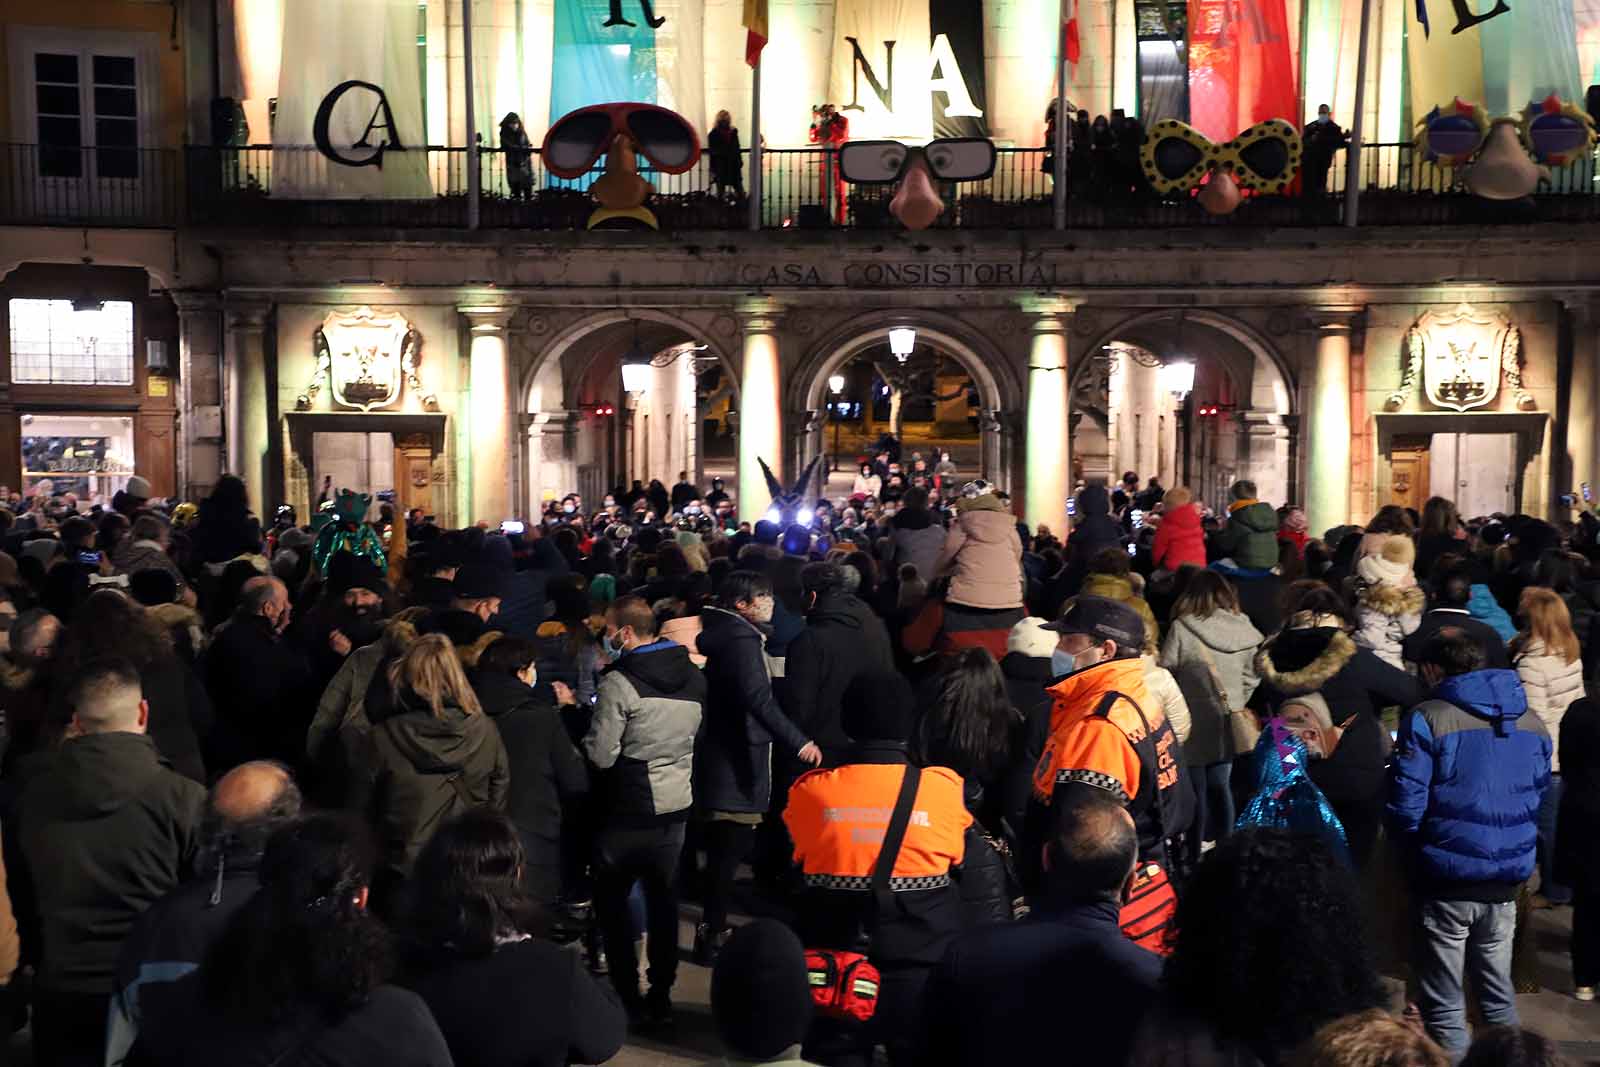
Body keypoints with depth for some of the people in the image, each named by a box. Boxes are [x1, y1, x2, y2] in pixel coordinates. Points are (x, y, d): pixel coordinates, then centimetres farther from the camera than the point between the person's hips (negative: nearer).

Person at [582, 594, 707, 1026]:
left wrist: (586, 715, -1)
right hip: (676, 807, 6)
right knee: (663, 901, 15)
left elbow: (601, 755, -17)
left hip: (628, 812, -6)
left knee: (611, 900, 10)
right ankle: (661, 997, 21)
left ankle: (627, 998, 13)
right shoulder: (694, 678, 3)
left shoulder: (620, 682, -18)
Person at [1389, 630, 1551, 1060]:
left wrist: (1416, 856, 4)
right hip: (1506, 881, 5)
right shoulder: (1532, 723, 8)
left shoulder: (1427, 719, -11)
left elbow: (1406, 804, -13)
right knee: (1499, 994, 19)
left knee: (1444, 1007, 6)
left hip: (1447, 882, -5)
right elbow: (1539, 801, 14)